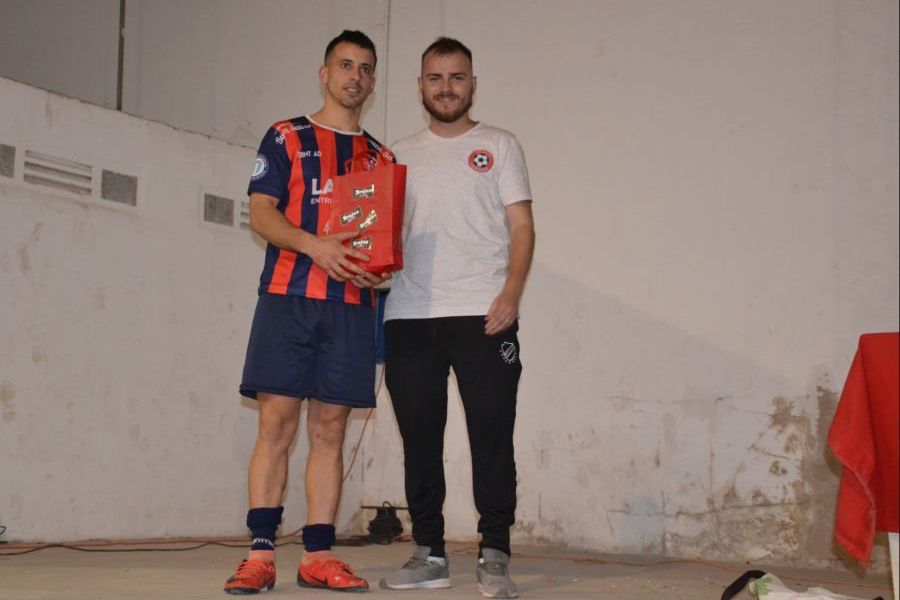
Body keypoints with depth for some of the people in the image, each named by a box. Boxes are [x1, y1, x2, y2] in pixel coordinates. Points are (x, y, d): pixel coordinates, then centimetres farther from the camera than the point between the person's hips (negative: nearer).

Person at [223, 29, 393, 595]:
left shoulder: (381, 157, 19)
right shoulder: (286, 137, 9)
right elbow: (261, 212, -1)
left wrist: (381, 267, -6)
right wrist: (315, 246, -17)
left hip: (351, 305, 3)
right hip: (288, 297, -3)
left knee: (330, 429, 2)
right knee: (277, 423, -7)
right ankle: (261, 554, -5)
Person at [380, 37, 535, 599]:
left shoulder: (499, 146, 10)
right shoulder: (401, 155, 19)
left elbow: (522, 226, 3)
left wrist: (511, 293, -12)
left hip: (482, 315, -3)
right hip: (409, 316, 3)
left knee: (491, 437, -5)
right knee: (419, 437, 4)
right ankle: (429, 553, 12)